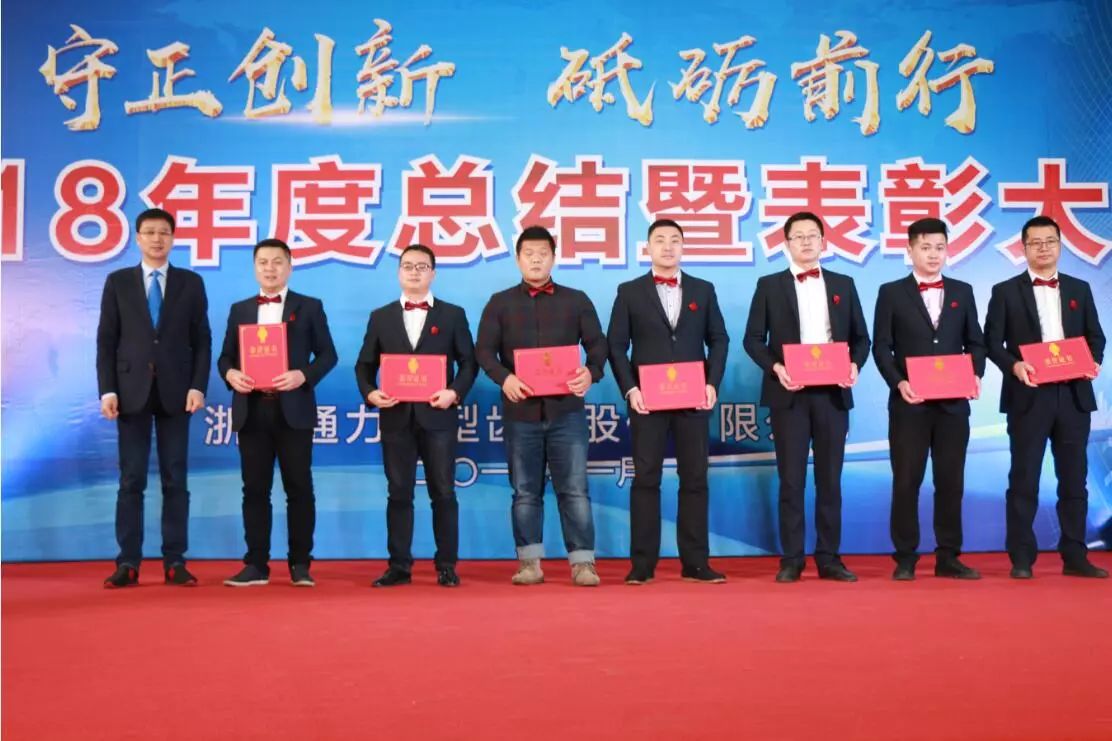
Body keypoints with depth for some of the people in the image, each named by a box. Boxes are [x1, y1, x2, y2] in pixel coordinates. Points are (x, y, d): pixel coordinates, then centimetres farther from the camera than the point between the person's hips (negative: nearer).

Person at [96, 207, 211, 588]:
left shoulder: (191, 283, 8)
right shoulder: (118, 282, 8)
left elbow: (202, 341, 5)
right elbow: (106, 341, 4)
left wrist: (198, 386, -7)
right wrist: (107, 390, -5)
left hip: (175, 392, 0)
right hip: (132, 391, 0)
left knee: (175, 479, 2)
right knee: (131, 480, 1)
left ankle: (174, 562, 6)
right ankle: (128, 563, 5)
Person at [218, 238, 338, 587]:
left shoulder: (309, 307, 6)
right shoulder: (239, 309, 15)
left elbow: (327, 354, 1)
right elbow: (225, 357, 13)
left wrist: (303, 375, -16)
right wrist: (230, 374, -10)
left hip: (293, 410, -2)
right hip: (251, 410, 3)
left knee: (299, 488, 1)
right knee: (255, 489, 5)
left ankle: (300, 564, 10)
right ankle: (256, 564, 11)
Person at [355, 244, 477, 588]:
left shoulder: (452, 315, 7)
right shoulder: (381, 317, 12)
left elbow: (469, 362, 4)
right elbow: (364, 365, 11)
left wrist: (455, 392, -12)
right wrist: (370, 393, -8)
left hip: (437, 415, -1)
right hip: (396, 417, 2)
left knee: (443, 493, 2)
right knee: (398, 493, 5)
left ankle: (446, 566, 10)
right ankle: (398, 566, 11)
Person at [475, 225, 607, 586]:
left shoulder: (576, 300, 9)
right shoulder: (500, 303, 9)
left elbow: (598, 345, 5)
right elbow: (484, 350, 1)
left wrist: (591, 373, -17)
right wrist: (503, 378, -18)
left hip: (566, 409, 0)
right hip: (521, 410, 1)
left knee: (575, 488, -2)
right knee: (525, 491, 7)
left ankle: (582, 562, 3)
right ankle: (529, 562, 14)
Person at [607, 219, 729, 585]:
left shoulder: (703, 290, 11)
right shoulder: (629, 292, 6)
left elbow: (718, 339, 9)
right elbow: (616, 345, 2)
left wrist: (712, 384, -4)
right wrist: (629, 389, -10)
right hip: (647, 399, -2)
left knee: (695, 479, 3)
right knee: (646, 479, 0)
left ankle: (695, 562, 9)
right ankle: (642, 563, 5)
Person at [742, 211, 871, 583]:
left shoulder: (843, 284, 12)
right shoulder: (769, 285, 6)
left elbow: (861, 337, 12)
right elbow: (753, 338, 2)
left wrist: (855, 365, -7)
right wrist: (775, 367, -14)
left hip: (832, 393, 2)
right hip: (789, 393, -2)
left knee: (830, 479, 5)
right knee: (791, 479, 0)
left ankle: (829, 558, 12)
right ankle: (791, 559, 7)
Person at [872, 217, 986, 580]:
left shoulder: (962, 291, 13)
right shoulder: (891, 292, 4)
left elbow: (975, 342, 11)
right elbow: (881, 347, -1)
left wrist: (975, 375, -7)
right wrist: (899, 383, -15)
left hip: (954, 402, 3)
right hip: (910, 402, -3)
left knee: (951, 480, 6)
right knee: (906, 481, 0)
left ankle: (948, 556, 14)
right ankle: (905, 558, 8)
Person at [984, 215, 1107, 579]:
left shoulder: (1079, 289, 14)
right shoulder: (1006, 291, 3)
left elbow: (1095, 337, 13)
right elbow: (992, 342, -1)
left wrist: (1093, 362, -7)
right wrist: (1014, 365, -19)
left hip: (1073, 395, 3)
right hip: (1028, 396, -3)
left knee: (1074, 478, 7)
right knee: (1024, 479, -1)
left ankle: (1074, 556, 14)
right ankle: (1021, 558, 4)